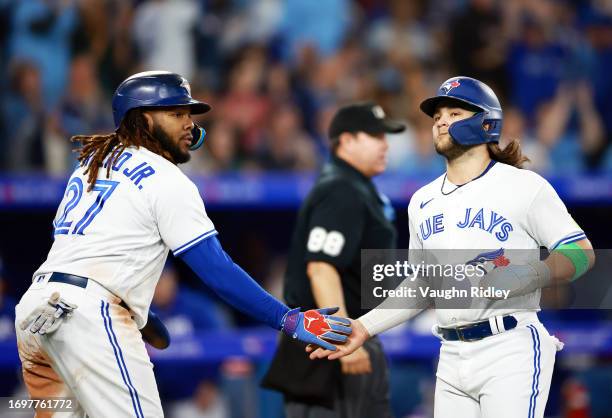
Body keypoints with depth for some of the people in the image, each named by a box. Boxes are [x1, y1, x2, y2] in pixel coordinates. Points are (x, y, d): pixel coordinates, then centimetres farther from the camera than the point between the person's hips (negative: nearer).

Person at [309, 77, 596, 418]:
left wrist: (521, 278, -21)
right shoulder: (423, 201, 17)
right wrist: (364, 328, 14)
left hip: (511, 352, -6)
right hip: (452, 359, 6)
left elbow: (583, 253, -5)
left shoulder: (524, 186, -3)